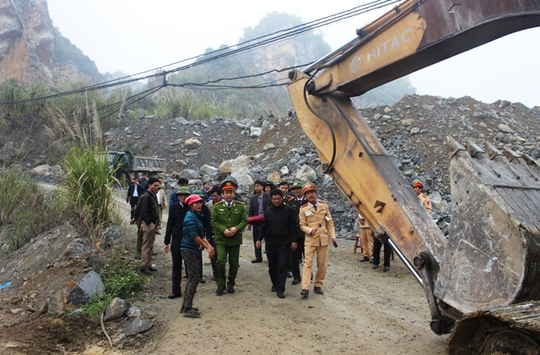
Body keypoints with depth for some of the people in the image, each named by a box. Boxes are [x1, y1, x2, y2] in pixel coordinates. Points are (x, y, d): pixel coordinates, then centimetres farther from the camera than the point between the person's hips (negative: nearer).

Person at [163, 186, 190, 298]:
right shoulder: (174, 208, 2)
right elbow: (169, 225, 4)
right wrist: (166, 242, 3)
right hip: (176, 241, 2)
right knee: (176, 267, 6)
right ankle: (176, 290, 13)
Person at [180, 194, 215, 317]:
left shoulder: (197, 216, 15)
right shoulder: (190, 217, -13)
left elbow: (201, 234, 13)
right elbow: (194, 235, -20)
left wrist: (208, 245, -1)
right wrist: (207, 246, -16)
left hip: (191, 250, 10)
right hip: (188, 250, -10)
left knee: (191, 278, 13)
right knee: (194, 279, -9)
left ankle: (186, 306, 20)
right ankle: (188, 308, -5)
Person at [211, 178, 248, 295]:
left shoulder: (240, 206, 4)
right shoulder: (217, 206, 3)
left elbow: (244, 221, 1)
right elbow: (214, 221, -1)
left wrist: (236, 228, -17)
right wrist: (223, 230, -15)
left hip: (235, 239, 1)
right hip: (221, 239, -1)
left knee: (234, 263, 8)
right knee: (220, 261, -14)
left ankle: (231, 284, 25)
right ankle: (221, 284, 2)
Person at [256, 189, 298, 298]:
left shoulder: (288, 210, -2)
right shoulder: (268, 211, 5)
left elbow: (293, 227, -1)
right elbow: (264, 226, 11)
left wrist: (294, 240, -5)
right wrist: (259, 239, 5)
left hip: (284, 242, -3)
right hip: (270, 242, 3)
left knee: (283, 266, -6)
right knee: (272, 265, 11)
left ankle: (280, 289, -3)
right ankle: (275, 283, 30)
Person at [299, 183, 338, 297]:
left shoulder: (324, 205, 4)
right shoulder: (303, 209, -3)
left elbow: (330, 222, 8)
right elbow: (302, 225, 2)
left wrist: (333, 236, 3)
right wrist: (310, 230, -18)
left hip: (323, 239, 3)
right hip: (310, 239, -3)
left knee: (322, 264, 8)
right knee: (308, 263, -8)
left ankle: (318, 285, 22)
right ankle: (305, 288, -10)